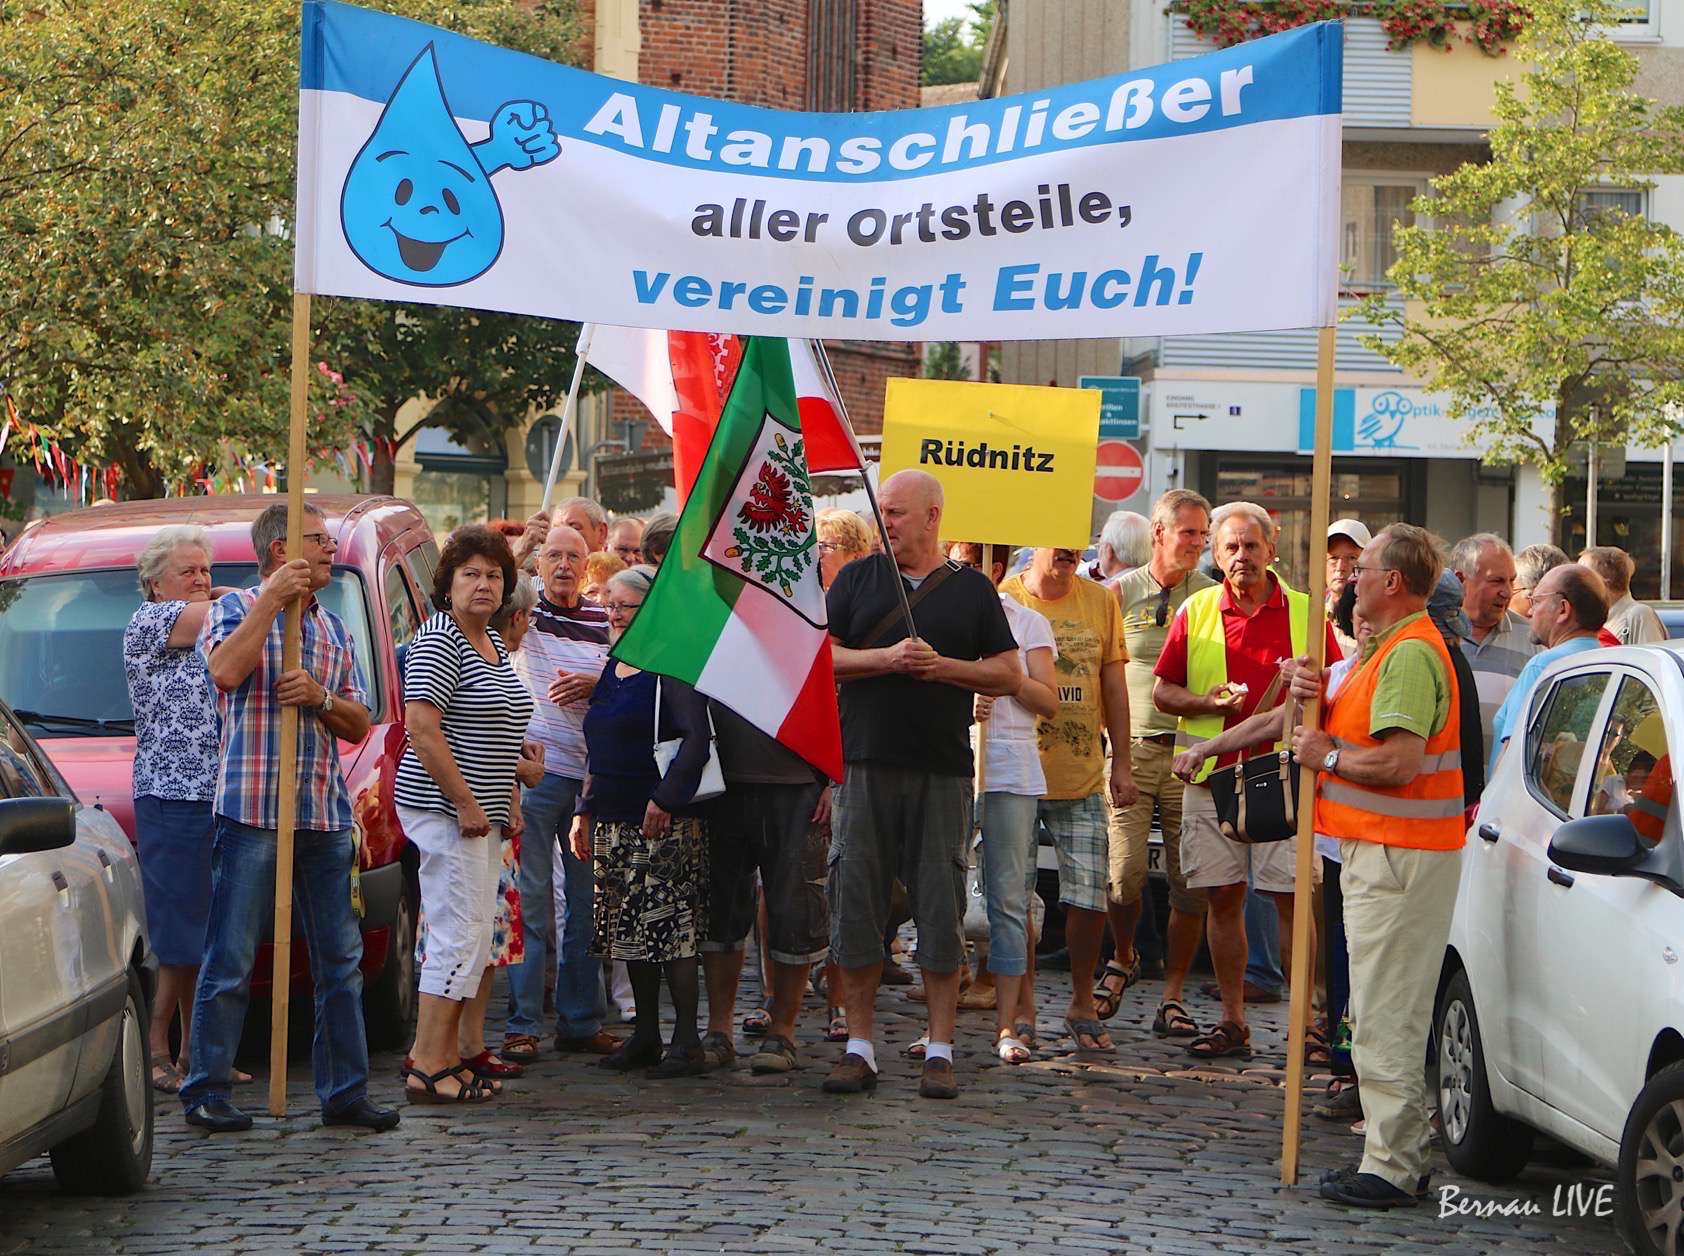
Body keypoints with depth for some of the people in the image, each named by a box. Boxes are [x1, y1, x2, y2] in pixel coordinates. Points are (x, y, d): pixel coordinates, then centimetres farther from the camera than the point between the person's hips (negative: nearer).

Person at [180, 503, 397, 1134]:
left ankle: (345, 1090, 12)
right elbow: (225, 669, -20)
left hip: (325, 814, 6)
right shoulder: (234, 609, 2)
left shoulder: (334, 628, 19)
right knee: (231, 959, -4)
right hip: (251, 809, -6)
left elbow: (359, 724, 16)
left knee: (340, 959, 6)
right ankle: (207, 1090, 2)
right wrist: (272, 600, -15)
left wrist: (320, 698, -4)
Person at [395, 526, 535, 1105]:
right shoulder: (438, 641, -12)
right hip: (444, 809, -10)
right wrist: (466, 805, -19)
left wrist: (509, 801, 19)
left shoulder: (493, 642, 16)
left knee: (472, 939, 11)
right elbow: (422, 730, -21)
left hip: (481, 813, 10)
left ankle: (443, 1055, 17)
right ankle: (427, 1068, -9)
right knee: (461, 937, -11)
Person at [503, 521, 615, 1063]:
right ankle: (521, 1024, -1)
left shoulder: (601, 620, 12)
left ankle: (582, 1021, 16)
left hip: (592, 772, 5)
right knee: (530, 901, -4)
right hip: (536, 770, -5)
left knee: (589, 900, 8)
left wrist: (595, 684, -5)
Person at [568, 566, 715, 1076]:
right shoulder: (612, 670, 17)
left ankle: (687, 1041, -4)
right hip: (615, 821, 9)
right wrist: (585, 811, 18)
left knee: (671, 927, -7)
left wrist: (664, 799, -22)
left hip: (665, 823, -9)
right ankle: (646, 1035, 18)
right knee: (629, 932, 10)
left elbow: (697, 739, -17)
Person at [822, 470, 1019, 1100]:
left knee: (941, 907, 0)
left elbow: (1010, 674, 7)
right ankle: (859, 1046, 9)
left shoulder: (972, 589, 8)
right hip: (865, 765, 1)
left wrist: (944, 666, -8)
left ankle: (940, 1050, 6)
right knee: (856, 901, 1)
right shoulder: (858, 579, 10)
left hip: (943, 771, -1)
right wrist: (886, 657, -11)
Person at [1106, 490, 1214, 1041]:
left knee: (1190, 881, -1)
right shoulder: (1121, 593, 6)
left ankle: (1172, 997, 8)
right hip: (1132, 747, 0)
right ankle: (1123, 960, 20)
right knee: (1125, 871, -9)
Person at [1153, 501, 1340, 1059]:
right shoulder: (1196, 612, 9)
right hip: (1214, 776, 2)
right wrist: (1209, 702, -8)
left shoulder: (1305, 613, 6)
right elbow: (1162, 691, 11)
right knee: (1223, 897, 5)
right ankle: (1233, 1021, 14)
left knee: (1291, 897, -6)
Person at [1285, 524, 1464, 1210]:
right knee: (1386, 1011, 15)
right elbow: (1357, 731, 19)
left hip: (1398, 854, -11)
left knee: (1385, 1014, -9)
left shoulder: (1411, 653, -17)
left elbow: (1399, 761, -26)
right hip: (1379, 851, 11)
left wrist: (1328, 755, -12)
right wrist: (1315, 696, 0)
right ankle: (1403, 1152, 21)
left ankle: (1391, 1166, -7)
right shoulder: (1387, 647, 19)